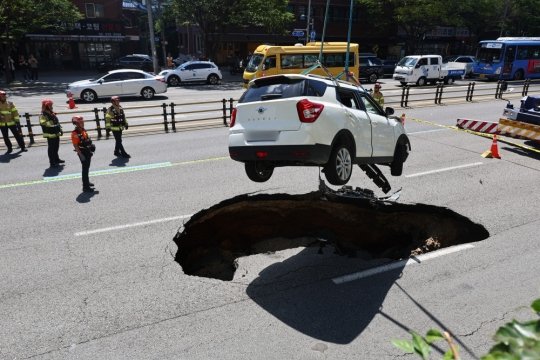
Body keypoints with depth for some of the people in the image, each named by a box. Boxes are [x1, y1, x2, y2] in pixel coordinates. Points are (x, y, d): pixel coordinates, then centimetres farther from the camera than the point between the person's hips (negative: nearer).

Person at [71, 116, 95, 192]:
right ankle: (85, 187, 1)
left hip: (88, 152, 9)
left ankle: (87, 182, 37)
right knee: (85, 169, -5)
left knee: (87, 168, 21)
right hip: (83, 153, -9)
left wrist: (90, 150, 17)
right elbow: (75, 145, -20)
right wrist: (81, 155, -22)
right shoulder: (75, 133, -18)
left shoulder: (83, 130, 9)